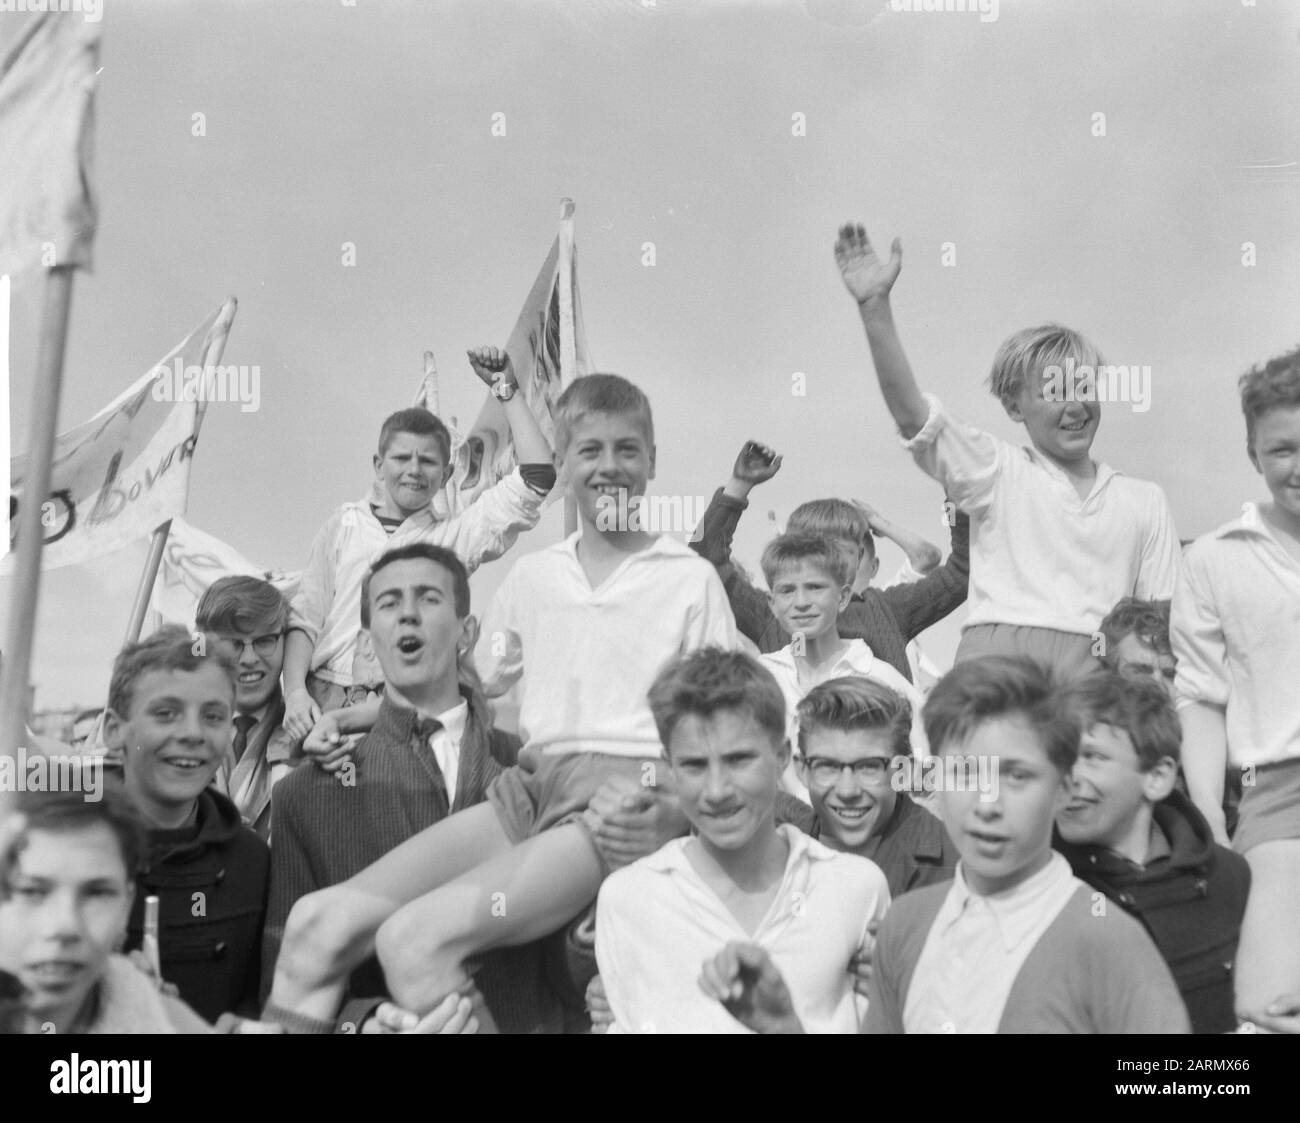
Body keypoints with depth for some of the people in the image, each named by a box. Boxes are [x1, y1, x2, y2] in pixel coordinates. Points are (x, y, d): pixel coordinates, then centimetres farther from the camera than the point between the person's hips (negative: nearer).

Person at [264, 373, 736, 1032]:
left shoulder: (691, 579, 7)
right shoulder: (532, 576, 19)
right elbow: (472, 686, 28)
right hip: (530, 789, 5)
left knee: (413, 938, -29)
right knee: (317, 922, -17)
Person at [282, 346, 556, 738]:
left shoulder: (455, 535, 13)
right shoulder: (345, 525, 17)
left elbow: (537, 477, 5)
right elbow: (304, 618, 13)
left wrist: (506, 389, 9)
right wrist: (295, 691, -3)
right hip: (325, 701, 1)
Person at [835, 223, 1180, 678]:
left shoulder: (1145, 500, 21)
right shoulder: (997, 471, 13)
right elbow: (910, 411, 0)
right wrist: (875, 306, -11)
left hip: (1097, 675, 2)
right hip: (997, 656, -2)